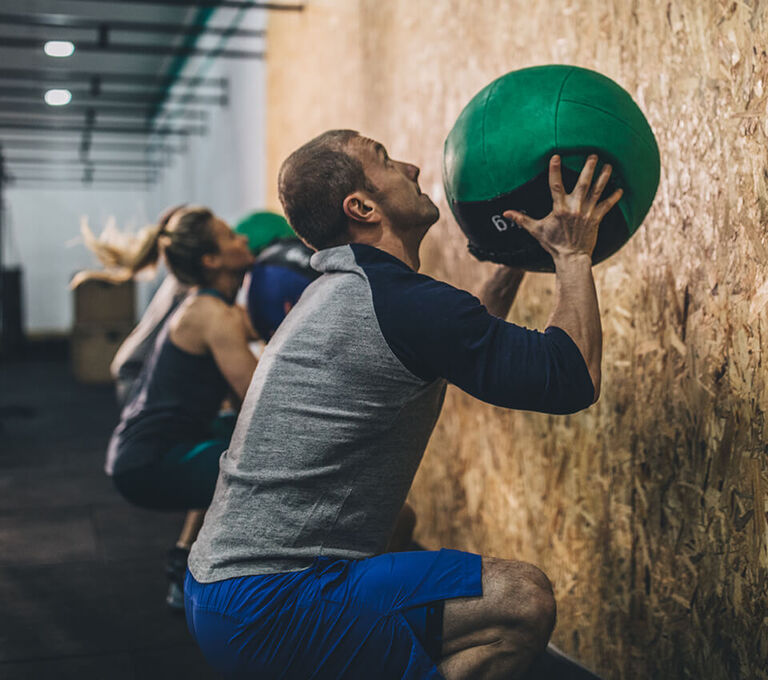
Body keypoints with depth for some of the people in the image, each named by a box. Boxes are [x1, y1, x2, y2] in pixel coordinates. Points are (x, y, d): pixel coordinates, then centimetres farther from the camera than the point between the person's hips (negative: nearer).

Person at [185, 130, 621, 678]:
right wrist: (574, 255, -3)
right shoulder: (402, 302, -18)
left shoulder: (344, 291, 13)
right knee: (523, 600, -17)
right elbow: (574, 380, -14)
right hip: (268, 610, -10)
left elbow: (474, 352, 28)